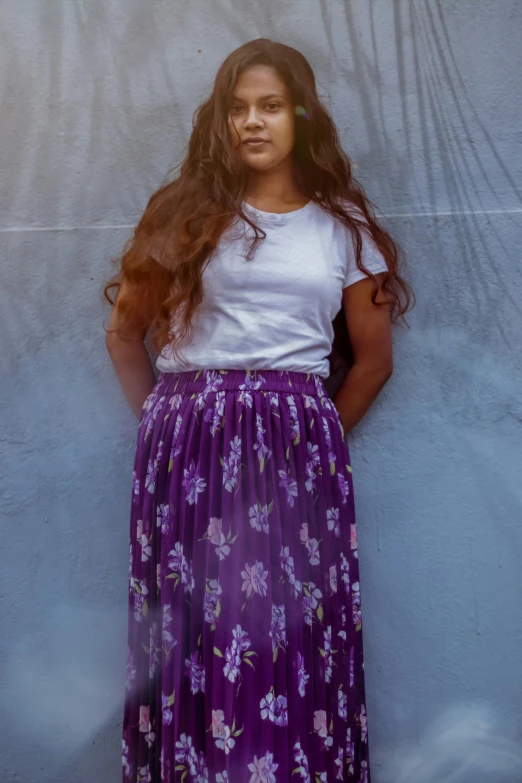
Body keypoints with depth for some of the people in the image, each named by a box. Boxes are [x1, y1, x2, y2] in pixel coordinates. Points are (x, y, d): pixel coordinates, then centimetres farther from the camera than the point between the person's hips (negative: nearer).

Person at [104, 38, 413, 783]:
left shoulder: (344, 225, 9)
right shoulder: (186, 211, 7)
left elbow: (373, 360, 14)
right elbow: (125, 333, 12)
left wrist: (315, 437, 12)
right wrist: (170, 419, 9)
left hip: (299, 449, 1)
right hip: (189, 447, 0)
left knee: (298, 631, 2)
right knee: (195, 629, 4)